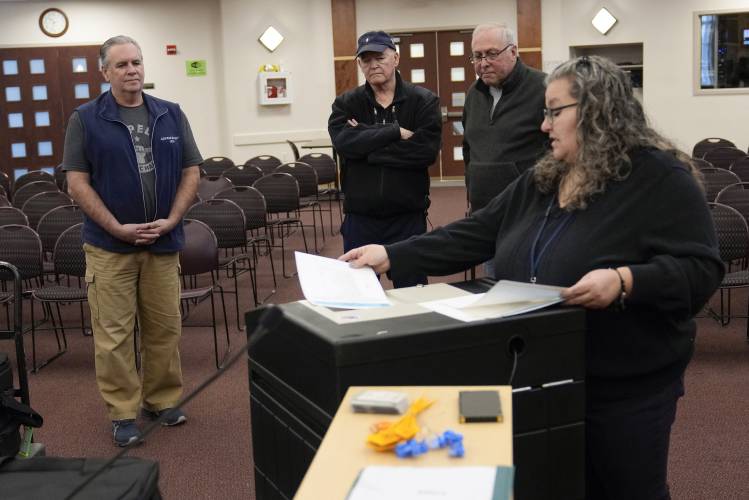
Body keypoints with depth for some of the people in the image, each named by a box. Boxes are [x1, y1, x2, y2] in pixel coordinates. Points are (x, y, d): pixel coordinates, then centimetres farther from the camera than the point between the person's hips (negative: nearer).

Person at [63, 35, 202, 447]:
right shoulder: (85, 120, -2)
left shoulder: (171, 115, 7)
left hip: (164, 242, 3)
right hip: (109, 245, -2)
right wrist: (118, 228, -12)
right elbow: (77, 183, -5)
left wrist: (171, 220, -6)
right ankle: (123, 412, 13)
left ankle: (162, 399, 26)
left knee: (165, 327, 10)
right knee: (113, 333, 1)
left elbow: (191, 172, 7)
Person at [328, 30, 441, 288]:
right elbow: (344, 142, -14)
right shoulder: (346, 103, 5)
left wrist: (366, 144, -13)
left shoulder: (424, 101, 0)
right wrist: (396, 132, -16)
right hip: (359, 217, 1)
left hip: (408, 216, -1)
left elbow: (427, 150, -15)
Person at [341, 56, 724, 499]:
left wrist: (624, 281, -33)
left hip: (625, 387, -6)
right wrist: (391, 256, 1)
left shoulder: (660, 179, -12)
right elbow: (474, 236, 8)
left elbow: (701, 270, -18)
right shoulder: (539, 182, 9)